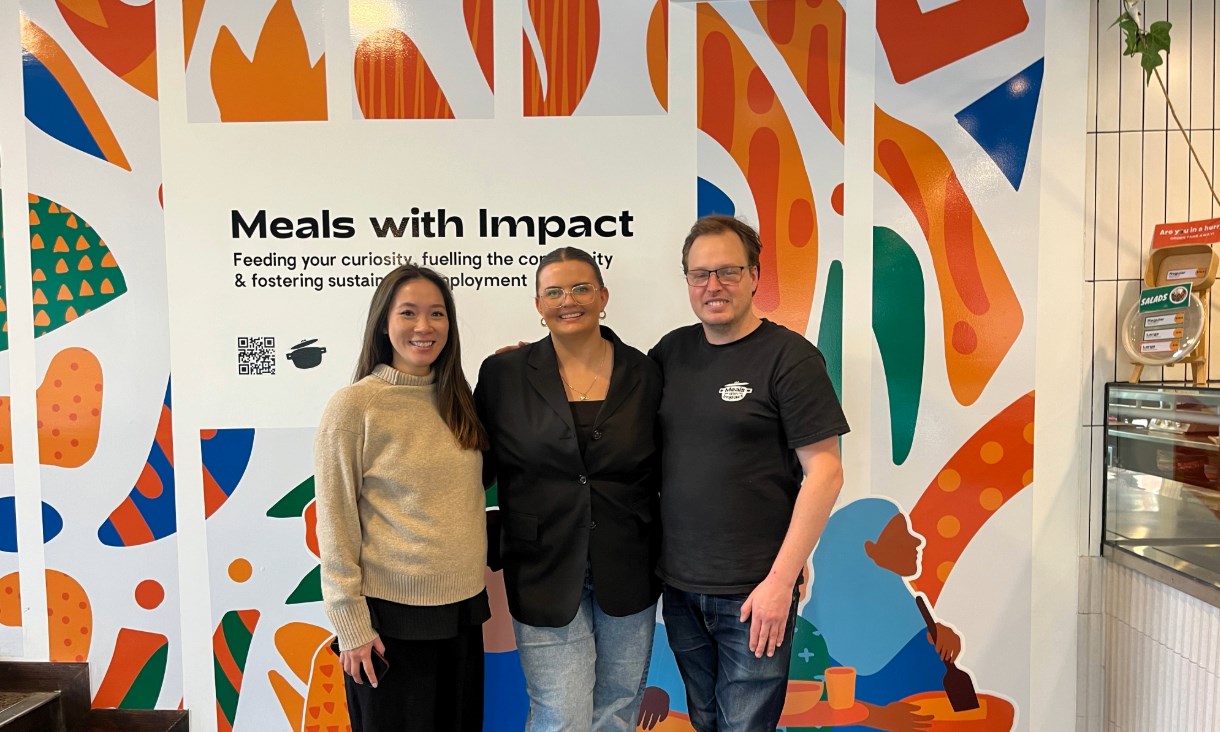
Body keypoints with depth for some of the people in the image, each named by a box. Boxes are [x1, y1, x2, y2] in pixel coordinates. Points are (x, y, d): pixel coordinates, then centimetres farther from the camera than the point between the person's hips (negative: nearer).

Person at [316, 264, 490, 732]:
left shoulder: (457, 400, 5)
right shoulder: (353, 405, -11)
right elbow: (334, 523, -9)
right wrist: (350, 623, -9)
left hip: (464, 608, 5)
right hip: (390, 616, -5)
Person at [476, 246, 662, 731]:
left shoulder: (644, 374, -2)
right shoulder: (503, 375, -5)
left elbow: (662, 472, 4)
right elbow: (480, 466, 2)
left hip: (627, 573, 2)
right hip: (546, 574, -2)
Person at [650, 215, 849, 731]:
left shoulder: (788, 356, -10)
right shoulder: (672, 350, 5)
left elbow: (824, 472, -12)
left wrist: (781, 579, -15)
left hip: (753, 594, -5)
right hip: (679, 586, 5)